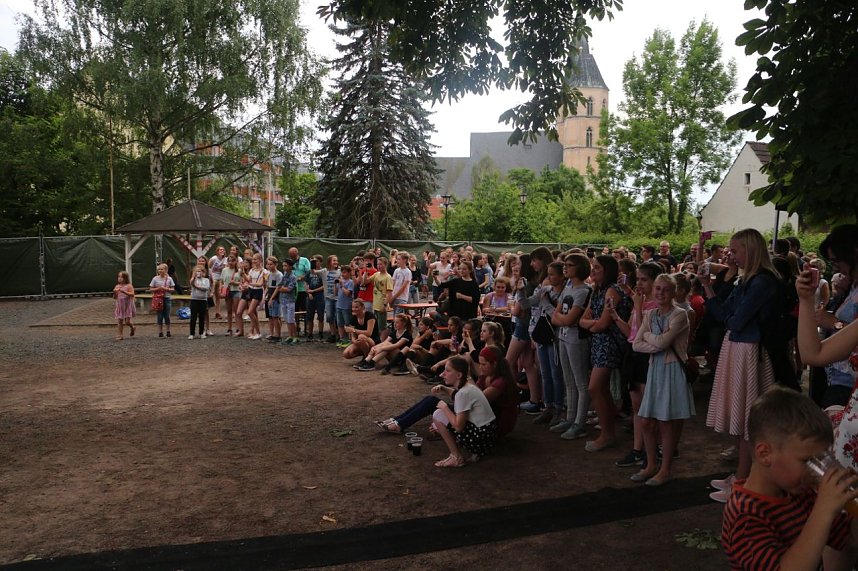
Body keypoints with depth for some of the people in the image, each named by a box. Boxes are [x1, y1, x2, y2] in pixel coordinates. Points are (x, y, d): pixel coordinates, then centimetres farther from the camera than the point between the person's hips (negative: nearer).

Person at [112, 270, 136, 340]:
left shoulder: (129, 286, -5)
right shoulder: (117, 287, 8)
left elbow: (132, 294, -18)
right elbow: (115, 297, 11)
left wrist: (123, 291, -26)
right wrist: (115, 293, -10)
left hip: (127, 305, -4)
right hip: (119, 306, 4)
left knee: (127, 321, -6)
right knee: (119, 321, 1)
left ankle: (132, 328, 26)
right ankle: (119, 336, 6)